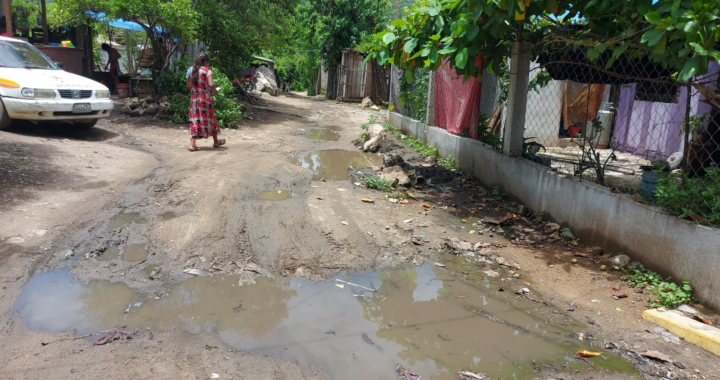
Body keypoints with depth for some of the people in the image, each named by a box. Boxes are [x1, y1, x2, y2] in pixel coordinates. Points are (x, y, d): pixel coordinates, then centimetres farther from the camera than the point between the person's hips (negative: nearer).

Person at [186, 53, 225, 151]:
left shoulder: (192, 71, 8)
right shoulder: (207, 71, -8)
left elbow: (188, 86, 10)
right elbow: (211, 84, -20)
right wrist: (215, 91, -3)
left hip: (194, 99, 5)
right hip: (205, 99, -4)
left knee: (195, 120, 6)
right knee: (210, 119, 10)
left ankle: (192, 144, -3)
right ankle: (216, 141, 25)